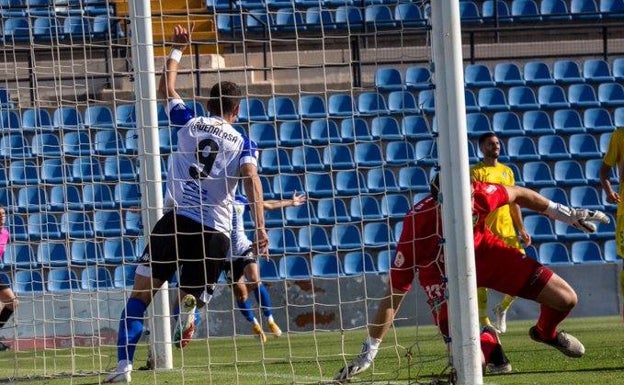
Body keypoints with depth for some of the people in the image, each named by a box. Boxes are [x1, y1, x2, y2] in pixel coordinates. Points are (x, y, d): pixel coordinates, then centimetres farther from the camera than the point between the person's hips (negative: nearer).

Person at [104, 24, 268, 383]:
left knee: (141, 293, 1)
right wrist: (260, 228, -18)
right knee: (189, 301, 9)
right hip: (217, 232, 1)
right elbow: (252, 179, -9)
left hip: (178, 221, -1)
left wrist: (177, 50, 40)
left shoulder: (190, 124, 11)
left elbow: (167, 87, 27)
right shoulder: (243, 143, 9)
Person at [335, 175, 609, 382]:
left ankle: (546, 332, 34)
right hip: (442, 272, -3)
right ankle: (488, 346, 19)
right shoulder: (416, 228, -38)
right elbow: (393, 295, -28)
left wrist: (566, 214, 2)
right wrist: (368, 352, -24)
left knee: (565, 299, -2)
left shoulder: (478, 194, -32)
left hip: (483, 250, 3)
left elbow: (517, 195, -7)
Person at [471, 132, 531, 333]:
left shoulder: (507, 171, 16)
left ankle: (502, 308, 17)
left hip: (507, 230, 6)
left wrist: (521, 229, 15)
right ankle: (483, 321, 5)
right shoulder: (476, 172, -3)